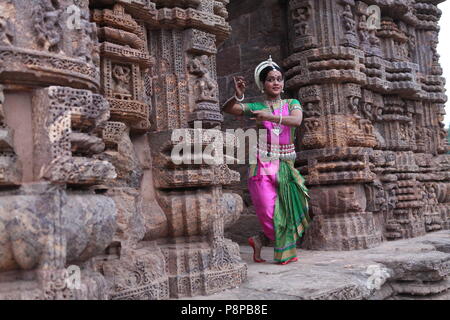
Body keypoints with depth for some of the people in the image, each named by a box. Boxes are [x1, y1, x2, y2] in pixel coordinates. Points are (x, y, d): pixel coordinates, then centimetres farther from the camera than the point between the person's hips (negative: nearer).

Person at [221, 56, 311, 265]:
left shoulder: (292, 104, 10)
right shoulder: (255, 107, 6)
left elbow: (297, 120, -12)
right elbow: (228, 109, -8)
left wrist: (271, 117, -27)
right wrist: (238, 97, -28)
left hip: (286, 166, 3)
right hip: (262, 167, -3)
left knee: (287, 212, 3)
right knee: (270, 213, -7)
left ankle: (260, 240, 24)